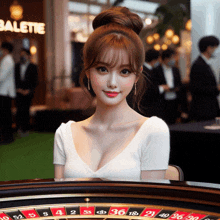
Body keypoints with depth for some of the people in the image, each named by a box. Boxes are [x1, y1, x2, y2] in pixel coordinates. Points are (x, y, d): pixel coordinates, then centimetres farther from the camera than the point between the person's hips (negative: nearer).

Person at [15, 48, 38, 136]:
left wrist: (28, 90, -10)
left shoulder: (33, 67, 6)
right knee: (19, 109, -10)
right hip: (18, 92, 2)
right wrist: (17, 89, -4)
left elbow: (34, 81, 1)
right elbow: (15, 79, 10)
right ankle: (19, 127, -1)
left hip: (28, 92, -2)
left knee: (26, 110, -3)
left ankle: (25, 129, 4)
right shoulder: (16, 66, 13)